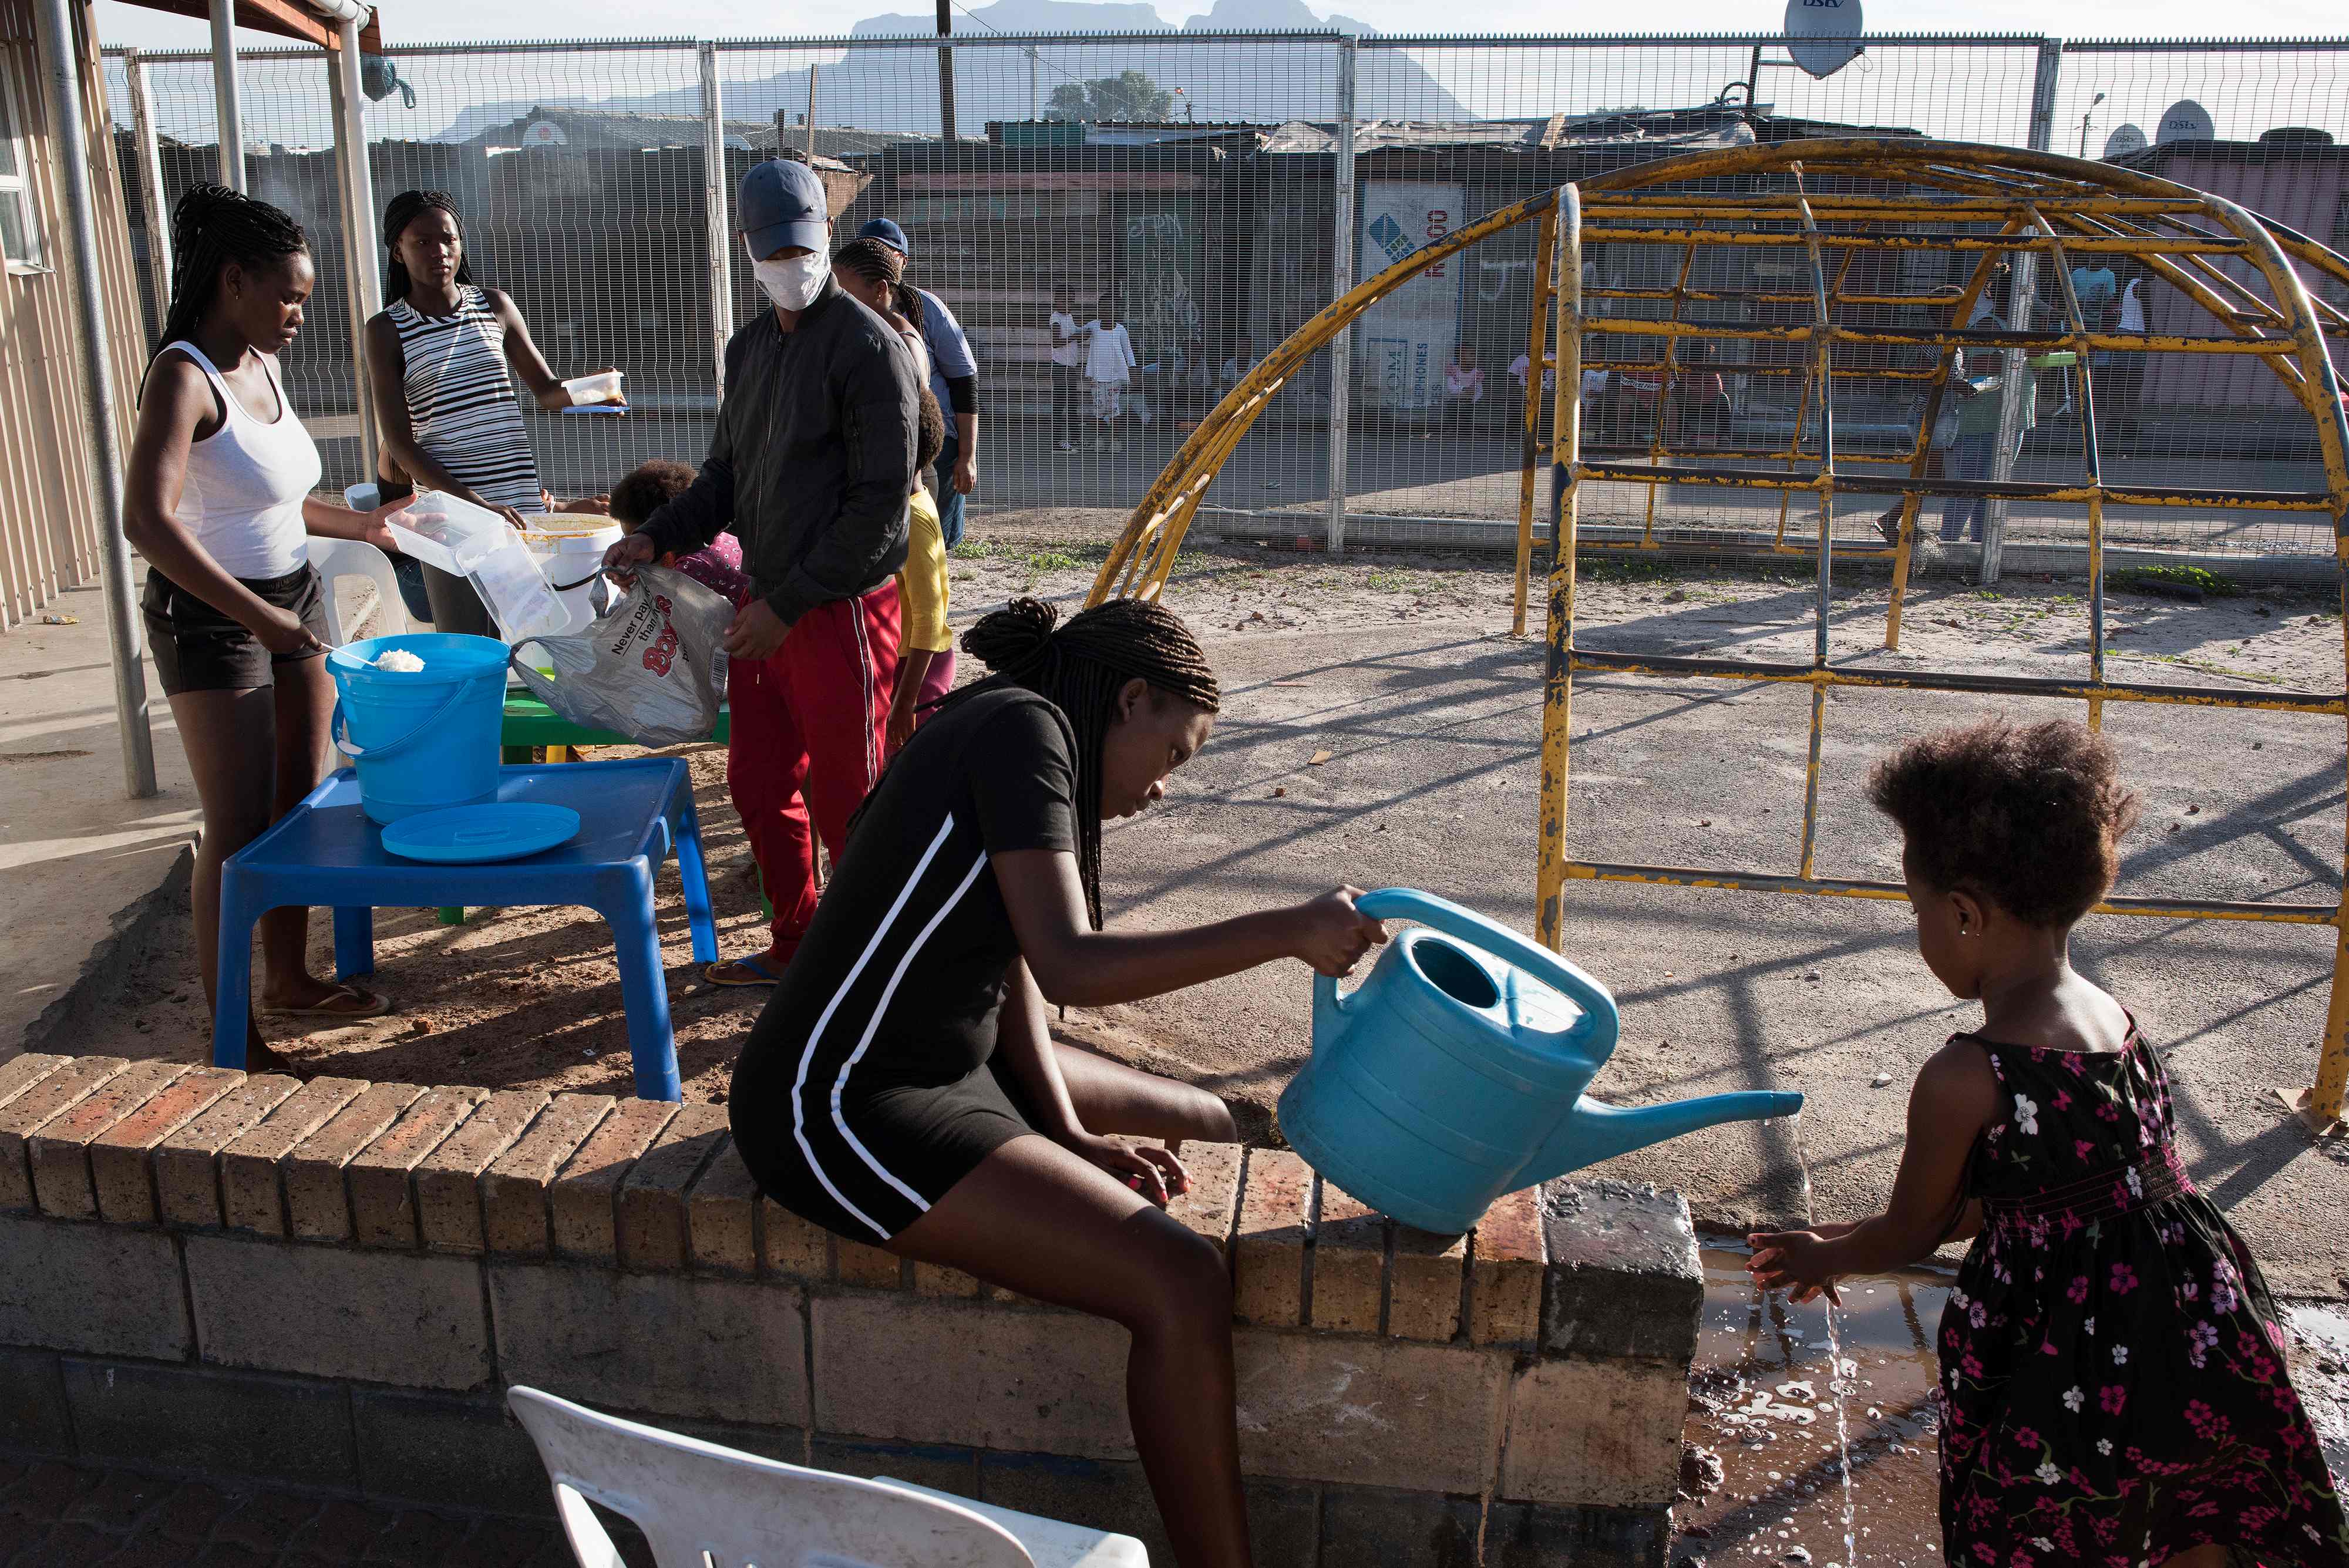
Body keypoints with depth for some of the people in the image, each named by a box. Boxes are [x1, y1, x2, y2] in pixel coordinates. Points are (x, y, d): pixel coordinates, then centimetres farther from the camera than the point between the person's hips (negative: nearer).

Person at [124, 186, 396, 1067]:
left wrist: (370, 526, 23)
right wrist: (256, 616, -30)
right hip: (210, 618, -8)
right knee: (238, 830, -3)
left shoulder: (262, 365, 7)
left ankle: (289, 980, 30)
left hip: (293, 601, 8)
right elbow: (147, 521, -29)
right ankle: (230, 1031, 7)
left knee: (298, 805, 15)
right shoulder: (184, 376, -18)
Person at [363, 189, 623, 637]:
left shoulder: (495, 306, 10)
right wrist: (473, 501, -20)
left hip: (521, 501, 3)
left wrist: (585, 391, -6)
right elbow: (400, 445, -5)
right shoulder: (387, 329, 1)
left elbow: (546, 389, 19)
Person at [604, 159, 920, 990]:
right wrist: (657, 537, 6)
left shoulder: (867, 347, -12)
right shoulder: (751, 345, 14)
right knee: (759, 784, 16)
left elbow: (880, 508, -17)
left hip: (841, 610, -8)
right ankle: (797, 947, 32)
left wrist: (789, 604, -17)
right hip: (767, 605, 8)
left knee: (845, 801, 1)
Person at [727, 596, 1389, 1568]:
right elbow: (1070, 970, -27)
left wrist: (1076, 1141, -5)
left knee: (1207, 1124, 19)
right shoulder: (1022, 727, -16)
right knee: (1180, 1286, -20)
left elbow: (1015, 983, 7)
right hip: (841, 1110, -11)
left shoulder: (1025, 747, 13)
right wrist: (1287, 932, -23)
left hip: (944, 1062, 11)